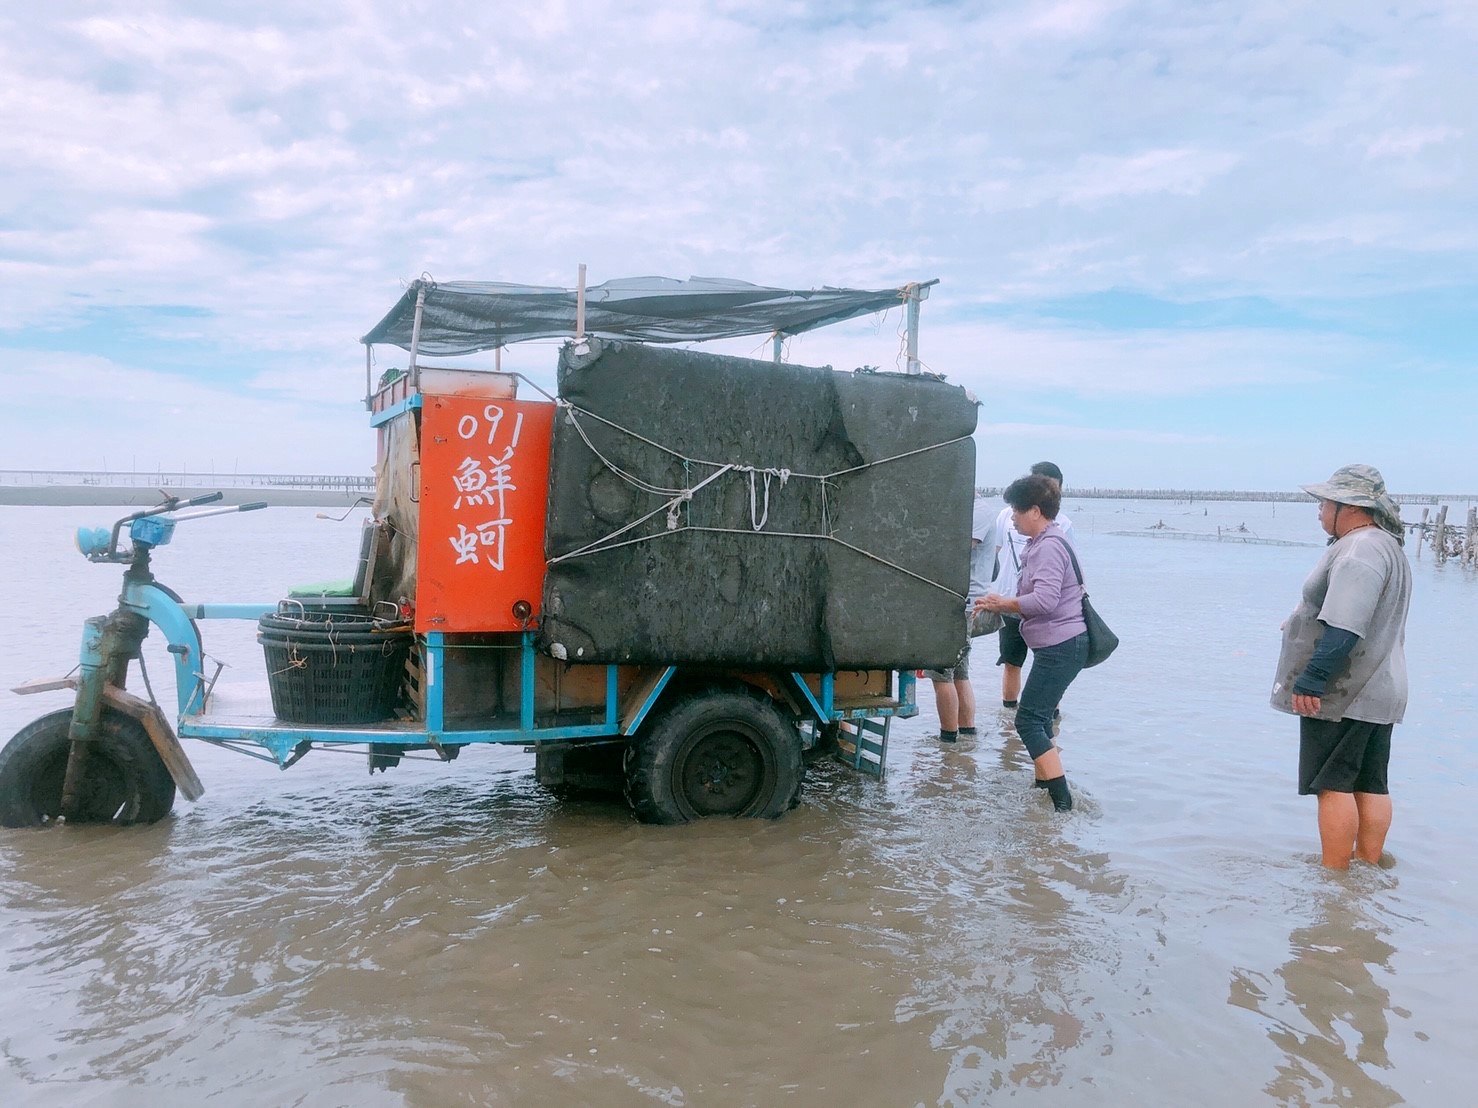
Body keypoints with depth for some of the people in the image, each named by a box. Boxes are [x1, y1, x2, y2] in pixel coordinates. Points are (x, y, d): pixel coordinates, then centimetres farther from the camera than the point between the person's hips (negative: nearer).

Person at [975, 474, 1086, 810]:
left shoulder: (1048, 546, -17)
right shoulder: (1042, 544, 16)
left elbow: (1045, 599, -27)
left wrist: (1002, 603, -13)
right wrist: (1001, 606, 6)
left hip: (1060, 647, -11)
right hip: (1057, 645, 11)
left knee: (1028, 720, -10)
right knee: (1039, 717, 20)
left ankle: (1062, 801, -11)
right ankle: (1043, 785, 31)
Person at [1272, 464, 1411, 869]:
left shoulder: (1359, 551, -20)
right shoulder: (1386, 546, 15)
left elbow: (1343, 629, -28)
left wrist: (1310, 680, -26)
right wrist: (1303, 620, 32)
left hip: (1344, 694, -10)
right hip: (1378, 691, 10)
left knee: (1333, 784, -4)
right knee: (1371, 784, 13)